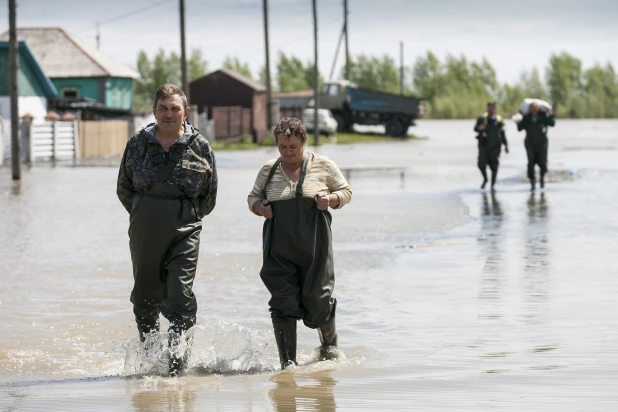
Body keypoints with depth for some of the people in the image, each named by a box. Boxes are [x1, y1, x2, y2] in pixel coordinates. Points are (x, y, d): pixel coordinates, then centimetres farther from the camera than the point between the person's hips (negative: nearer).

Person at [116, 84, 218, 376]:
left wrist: (187, 217, 9)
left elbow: (209, 197, 9)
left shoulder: (200, 147, -1)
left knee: (180, 296, -14)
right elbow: (124, 188, 13)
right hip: (144, 234, 2)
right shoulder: (138, 143, 3)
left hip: (185, 233, -2)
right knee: (145, 296, 11)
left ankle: (177, 352, -12)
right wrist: (144, 215, 11)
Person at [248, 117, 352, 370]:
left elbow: (346, 192, 9)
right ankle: (287, 363, -2)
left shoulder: (323, 165, 3)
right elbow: (253, 197, 17)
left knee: (317, 301, 0)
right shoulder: (269, 170, 7)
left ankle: (329, 342, 30)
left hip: (314, 248, -1)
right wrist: (260, 207, -6)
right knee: (283, 305, -6)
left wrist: (331, 199, -12)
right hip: (279, 252, 1)